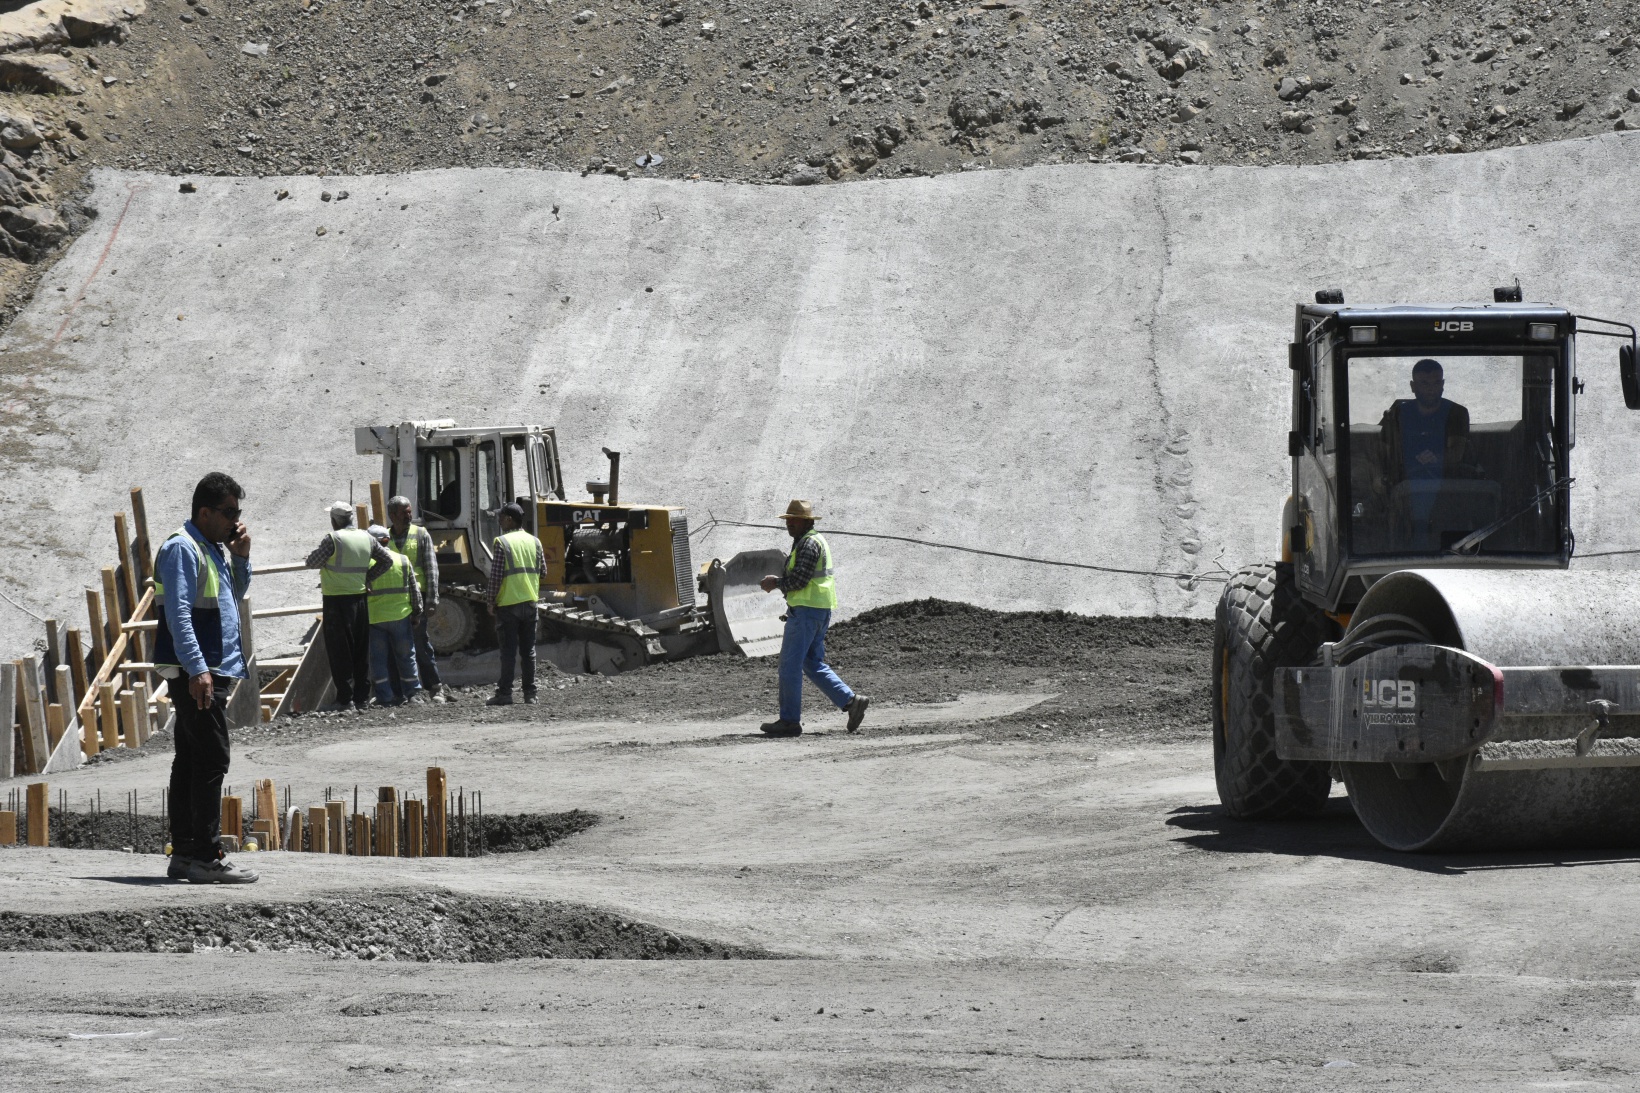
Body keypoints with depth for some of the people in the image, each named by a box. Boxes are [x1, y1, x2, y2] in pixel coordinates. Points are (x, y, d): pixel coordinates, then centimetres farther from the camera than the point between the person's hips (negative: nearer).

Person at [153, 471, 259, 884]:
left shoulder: (215, 549, 18)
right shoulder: (182, 549, -12)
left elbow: (235, 595, 30)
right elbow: (178, 613, -20)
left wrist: (240, 557, 12)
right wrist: (197, 669, -26)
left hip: (211, 672, 10)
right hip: (196, 674, -10)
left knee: (191, 763, 11)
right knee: (211, 761, -12)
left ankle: (184, 854, 14)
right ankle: (206, 856, -13)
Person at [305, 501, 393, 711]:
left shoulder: (333, 539, -13)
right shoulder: (366, 538, 6)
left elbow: (311, 562, -10)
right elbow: (387, 560, 15)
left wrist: (321, 549, 10)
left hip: (337, 601, -6)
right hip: (360, 598, 6)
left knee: (339, 652, -2)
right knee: (361, 651, 12)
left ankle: (345, 698, -6)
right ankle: (362, 697, 15)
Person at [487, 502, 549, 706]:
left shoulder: (502, 542, -10)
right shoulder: (534, 542, 7)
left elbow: (496, 575, -12)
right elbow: (543, 573, 10)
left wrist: (492, 600, -4)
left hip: (508, 603, -5)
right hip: (530, 603, 5)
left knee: (508, 650, -3)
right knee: (528, 650, 9)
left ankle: (504, 693, -4)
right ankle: (530, 692, 9)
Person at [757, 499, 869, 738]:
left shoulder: (809, 543, -13)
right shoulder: (807, 542, 20)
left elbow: (800, 579, -21)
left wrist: (777, 583, -7)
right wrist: (778, 582, 10)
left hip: (806, 610, -11)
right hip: (819, 610, 11)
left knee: (790, 664, -6)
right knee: (813, 664, 12)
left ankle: (789, 720, -3)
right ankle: (851, 701, 5)